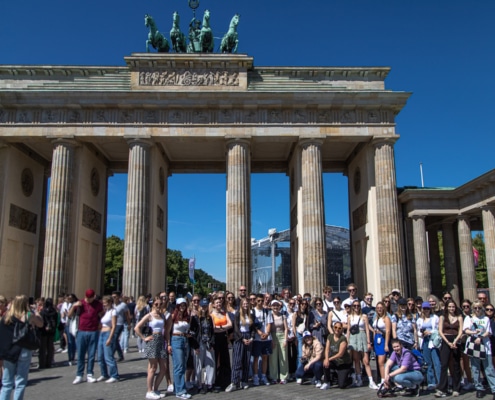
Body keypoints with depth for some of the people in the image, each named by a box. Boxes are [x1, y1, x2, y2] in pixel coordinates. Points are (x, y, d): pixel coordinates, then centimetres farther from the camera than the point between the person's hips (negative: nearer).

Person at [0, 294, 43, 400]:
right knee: (20, 382, 5)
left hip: (9, 351, 4)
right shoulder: (29, 315, -10)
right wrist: (36, 313, 18)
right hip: (24, 350, -3)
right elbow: (40, 324, 6)